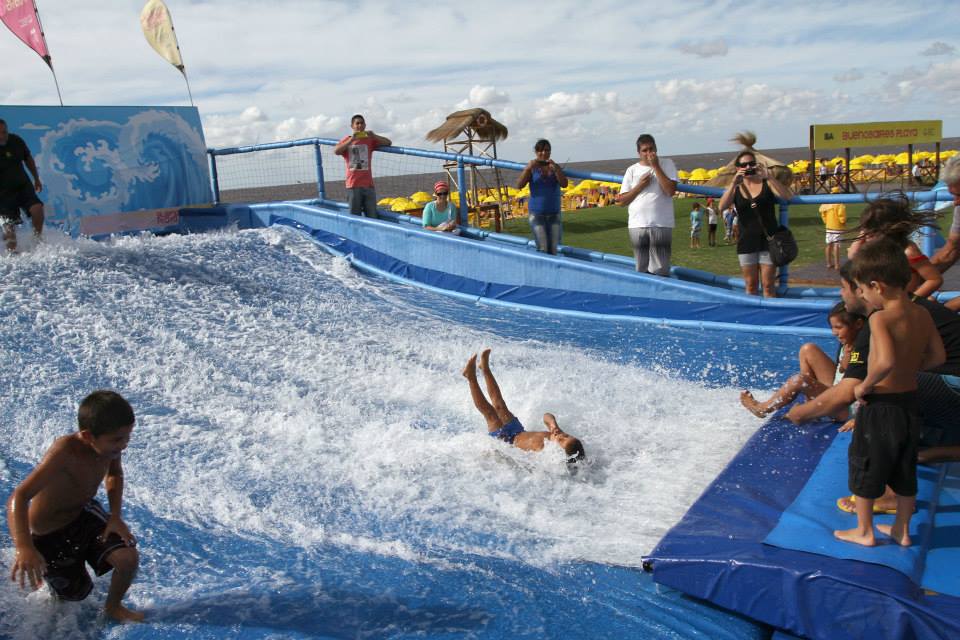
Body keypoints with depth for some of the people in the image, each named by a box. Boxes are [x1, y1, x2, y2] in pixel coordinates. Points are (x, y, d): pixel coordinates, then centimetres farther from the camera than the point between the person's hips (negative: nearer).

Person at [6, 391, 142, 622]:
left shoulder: (109, 443, -17)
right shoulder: (65, 451, -36)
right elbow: (18, 498, -44)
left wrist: (115, 516, -7)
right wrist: (24, 548, -58)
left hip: (84, 513, 4)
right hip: (49, 535, -4)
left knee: (129, 558, -16)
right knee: (77, 593, 11)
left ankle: (113, 607, 14)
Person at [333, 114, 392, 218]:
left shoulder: (370, 139, 11)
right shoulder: (346, 139, 8)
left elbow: (388, 143, 4)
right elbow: (336, 151, -10)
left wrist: (374, 136, -12)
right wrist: (352, 139, -17)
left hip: (368, 185, 2)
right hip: (353, 185, -2)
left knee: (372, 218, 1)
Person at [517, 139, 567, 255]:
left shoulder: (555, 167, 4)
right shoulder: (532, 168, -3)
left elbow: (564, 184, -10)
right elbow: (519, 185, -13)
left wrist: (555, 168, -24)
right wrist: (528, 168, -25)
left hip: (554, 214, 3)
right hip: (536, 214, -3)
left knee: (553, 249, 2)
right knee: (543, 249, -13)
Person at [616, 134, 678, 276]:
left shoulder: (667, 164, 3)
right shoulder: (632, 170, 9)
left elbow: (671, 190, -12)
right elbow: (621, 201, 7)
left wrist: (655, 166, -10)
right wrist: (640, 186, -6)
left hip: (661, 225, -2)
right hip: (637, 226, 3)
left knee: (660, 271, -5)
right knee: (642, 270, 9)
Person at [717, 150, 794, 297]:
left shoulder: (766, 183, 0)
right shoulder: (735, 187, 5)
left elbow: (787, 196, -15)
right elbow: (722, 206, -12)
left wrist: (769, 177, -25)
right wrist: (734, 183, -22)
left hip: (768, 240, -1)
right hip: (747, 241, 1)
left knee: (768, 285, 0)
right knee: (750, 285, 7)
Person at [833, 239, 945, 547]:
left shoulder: (880, 318, -23)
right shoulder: (923, 314, -1)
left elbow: (886, 361, -35)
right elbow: (939, 356, 7)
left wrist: (865, 386, -21)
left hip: (880, 406, -7)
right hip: (910, 402, 7)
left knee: (864, 465, 11)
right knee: (905, 470, 20)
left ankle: (864, 530, 24)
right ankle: (902, 529, 35)